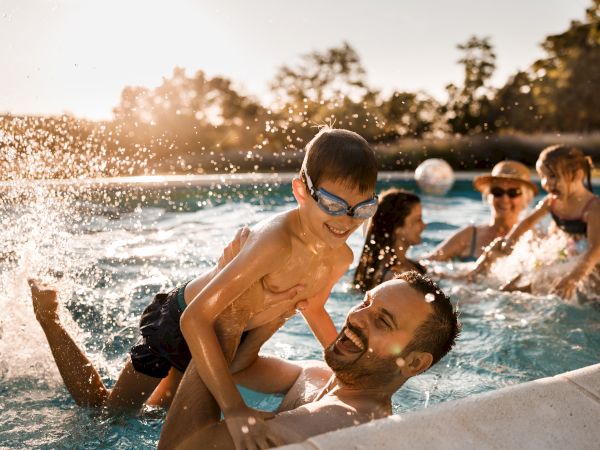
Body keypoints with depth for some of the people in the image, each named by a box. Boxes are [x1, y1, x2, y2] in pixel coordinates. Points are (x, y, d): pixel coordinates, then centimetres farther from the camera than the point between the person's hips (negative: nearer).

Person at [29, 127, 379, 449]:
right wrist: (234, 408, -48)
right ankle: (47, 312, 28)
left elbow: (313, 307, 9)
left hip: (228, 330, 7)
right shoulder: (277, 240, -41)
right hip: (182, 320, -7)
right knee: (108, 412, 15)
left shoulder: (341, 258, -14)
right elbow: (196, 319, -43)